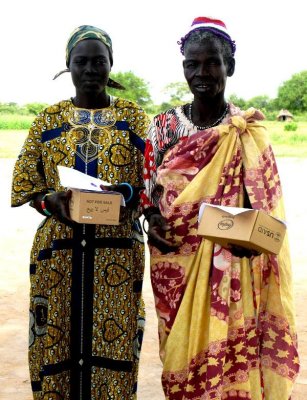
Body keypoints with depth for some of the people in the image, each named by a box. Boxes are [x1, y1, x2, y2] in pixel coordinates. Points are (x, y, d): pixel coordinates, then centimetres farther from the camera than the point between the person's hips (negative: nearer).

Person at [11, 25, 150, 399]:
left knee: (114, 342, 4)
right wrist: (50, 201, -16)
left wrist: (124, 194, -19)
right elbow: (25, 185, 5)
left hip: (117, 249, -1)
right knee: (56, 345, 6)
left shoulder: (132, 116, 6)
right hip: (59, 247, 1)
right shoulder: (49, 118, 7)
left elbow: (149, 182, 1)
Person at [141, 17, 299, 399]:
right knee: (183, 352, 10)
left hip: (229, 267, -1)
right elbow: (149, 192, 8)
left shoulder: (248, 131, -2)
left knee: (229, 349, 2)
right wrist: (153, 223, -12)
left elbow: (265, 208, 0)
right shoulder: (163, 126, 3)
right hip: (176, 262, 2)